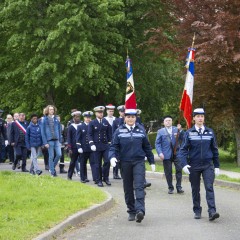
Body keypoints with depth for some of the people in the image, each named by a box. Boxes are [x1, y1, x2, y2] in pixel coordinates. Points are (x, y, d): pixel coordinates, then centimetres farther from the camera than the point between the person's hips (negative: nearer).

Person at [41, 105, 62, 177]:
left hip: (56, 140, 3)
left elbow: (59, 130, 12)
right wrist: (45, 142, -10)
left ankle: (52, 167, 18)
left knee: (59, 154, -5)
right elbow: (43, 132, -4)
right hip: (49, 140, -3)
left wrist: (60, 140, 5)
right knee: (51, 156, 1)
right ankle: (52, 172, 10)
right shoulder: (44, 120, -2)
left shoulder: (56, 119, 9)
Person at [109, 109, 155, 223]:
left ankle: (140, 210, -26)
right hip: (125, 163, 1)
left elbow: (147, 147, 11)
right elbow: (114, 146, 1)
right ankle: (131, 211, 18)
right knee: (128, 188, 8)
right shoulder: (119, 131, 2)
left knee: (139, 186, -15)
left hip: (139, 162, -1)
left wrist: (152, 162, 13)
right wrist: (112, 157, -18)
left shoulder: (141, 130, 5)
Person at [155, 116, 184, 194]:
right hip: (167, 154, -1)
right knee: (168, 172, 2)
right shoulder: (160, 131, 7)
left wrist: (180, 130, -16)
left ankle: (179, 187, 3)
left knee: (179, 169, -5)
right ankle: (170, 188, 13)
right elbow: (157, 143, 3)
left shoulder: (176, 129, 10)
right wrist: (160, 153, -10)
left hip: (176, 153, 1)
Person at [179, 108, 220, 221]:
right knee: (195, 189, 7)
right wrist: (184, 164, -16)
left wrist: (217, 166, 9)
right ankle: (197, 211, 18)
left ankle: (212, 211, -18)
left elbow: (214, 149, 11)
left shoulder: (210, 132, 6)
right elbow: (183, 149, -2)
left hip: (208, 165, 0)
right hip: (194, 165, 0)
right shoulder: (189, 133, 1)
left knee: (209, 187, -12)